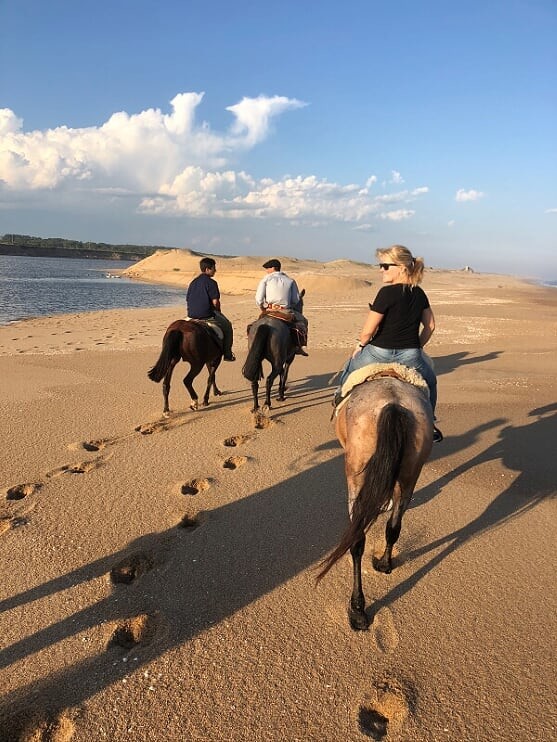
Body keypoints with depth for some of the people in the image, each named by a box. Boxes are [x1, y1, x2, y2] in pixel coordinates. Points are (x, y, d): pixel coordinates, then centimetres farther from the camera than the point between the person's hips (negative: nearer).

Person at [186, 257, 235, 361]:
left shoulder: (193, 283, 12)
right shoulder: (211, 282, -11)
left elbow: (188, 300, 14)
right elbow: (215, 302, -15)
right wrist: (218, 312, 3)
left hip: (192, 315, 8)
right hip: (206, 315, -7)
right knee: (227, 325, 15)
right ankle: (227, 354, 15)